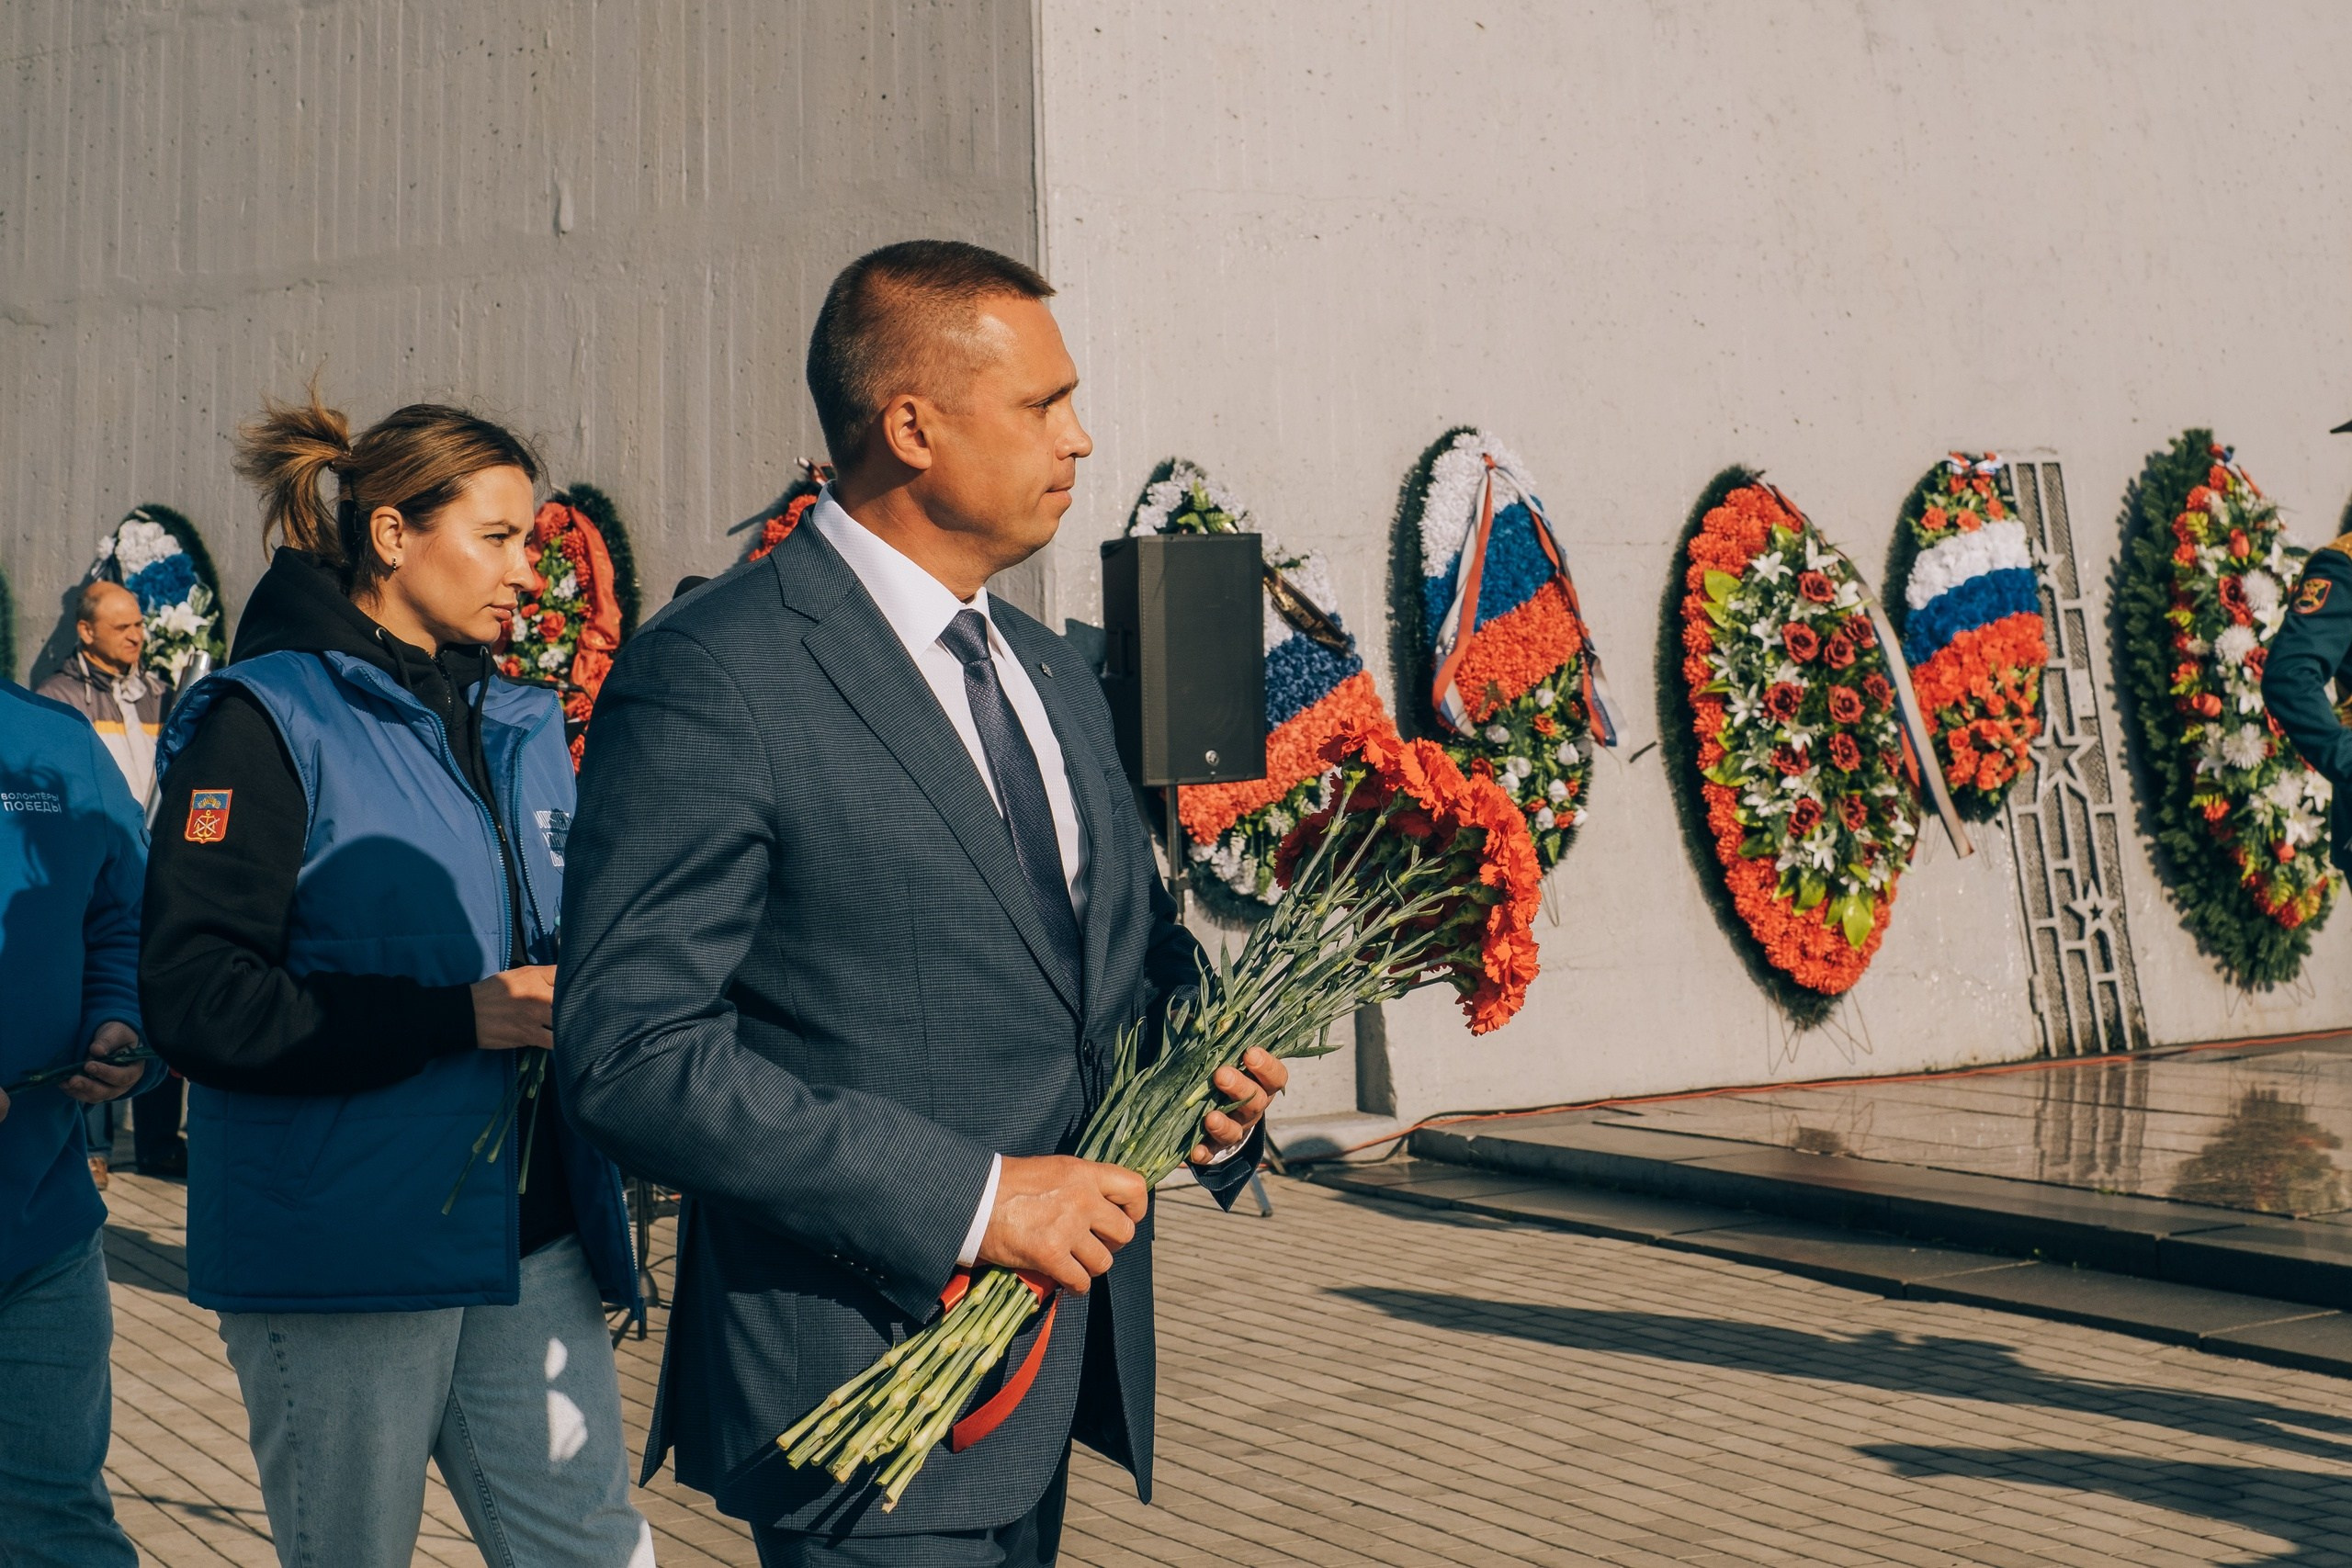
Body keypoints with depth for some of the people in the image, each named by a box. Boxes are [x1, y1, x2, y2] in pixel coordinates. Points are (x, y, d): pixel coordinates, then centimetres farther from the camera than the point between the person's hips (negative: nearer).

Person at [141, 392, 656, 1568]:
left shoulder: (520, 729, 13)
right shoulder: (268, 721, -9)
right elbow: (192, 997, -18)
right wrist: (460, 1017, -21)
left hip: (526, 1239, 6)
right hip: (344, 1241, -6)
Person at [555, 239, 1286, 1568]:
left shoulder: (1055, 675, 13)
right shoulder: (713, 680, -14)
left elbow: (1137, 932, 24)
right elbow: (633, 1050, -20)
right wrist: (970, 1199, -22)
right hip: (868, 1385, -8)